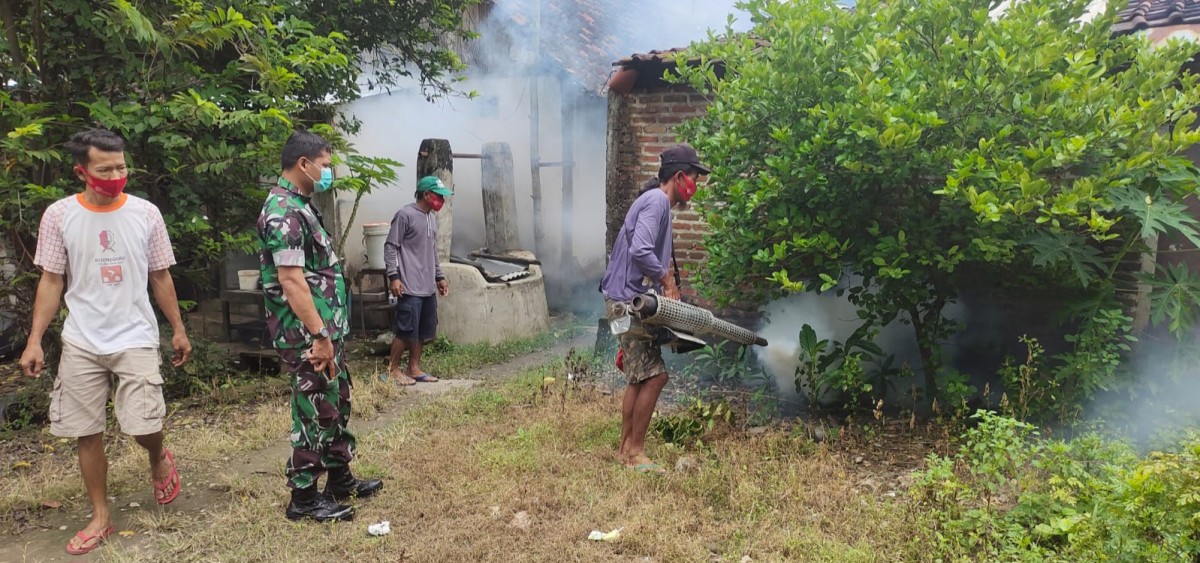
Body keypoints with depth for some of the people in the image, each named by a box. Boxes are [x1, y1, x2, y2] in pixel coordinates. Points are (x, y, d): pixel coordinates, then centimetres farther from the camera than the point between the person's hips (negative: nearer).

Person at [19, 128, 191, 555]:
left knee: (143, 426, -8)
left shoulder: (146, 213, -2)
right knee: (86, 433, 6)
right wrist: (34, 340, -4)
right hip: (81, 343, 1)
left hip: (136, 339, -1)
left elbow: (160, 277, 6)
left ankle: (159, 460, 28)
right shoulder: (58, 215, -3)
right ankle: (100, 517, 22)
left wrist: (178, 330, 8)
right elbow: (51, 281, 2)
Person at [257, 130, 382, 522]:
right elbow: (291, 280, -25)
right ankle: (304, 498, 13)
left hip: (327, 329, 10)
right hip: (308, 337, -10)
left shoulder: (299, 206, 14)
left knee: (337, 406, 18)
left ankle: (340, 479, 31)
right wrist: (319, 336, -26)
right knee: (314, 414, 0)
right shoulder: (283, 212, -18)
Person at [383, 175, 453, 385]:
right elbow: (390, 246, -11)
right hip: (410, 287, -8)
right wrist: (393, 276, -18)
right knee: (406, 329, -5)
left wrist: (439, 277, 21)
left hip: (428, 287, 8)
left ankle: (414, 368, 21)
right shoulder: (405, 215, -10)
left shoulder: (432, 217, 15)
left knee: (423, 330, 11)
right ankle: (393, 369, 8)